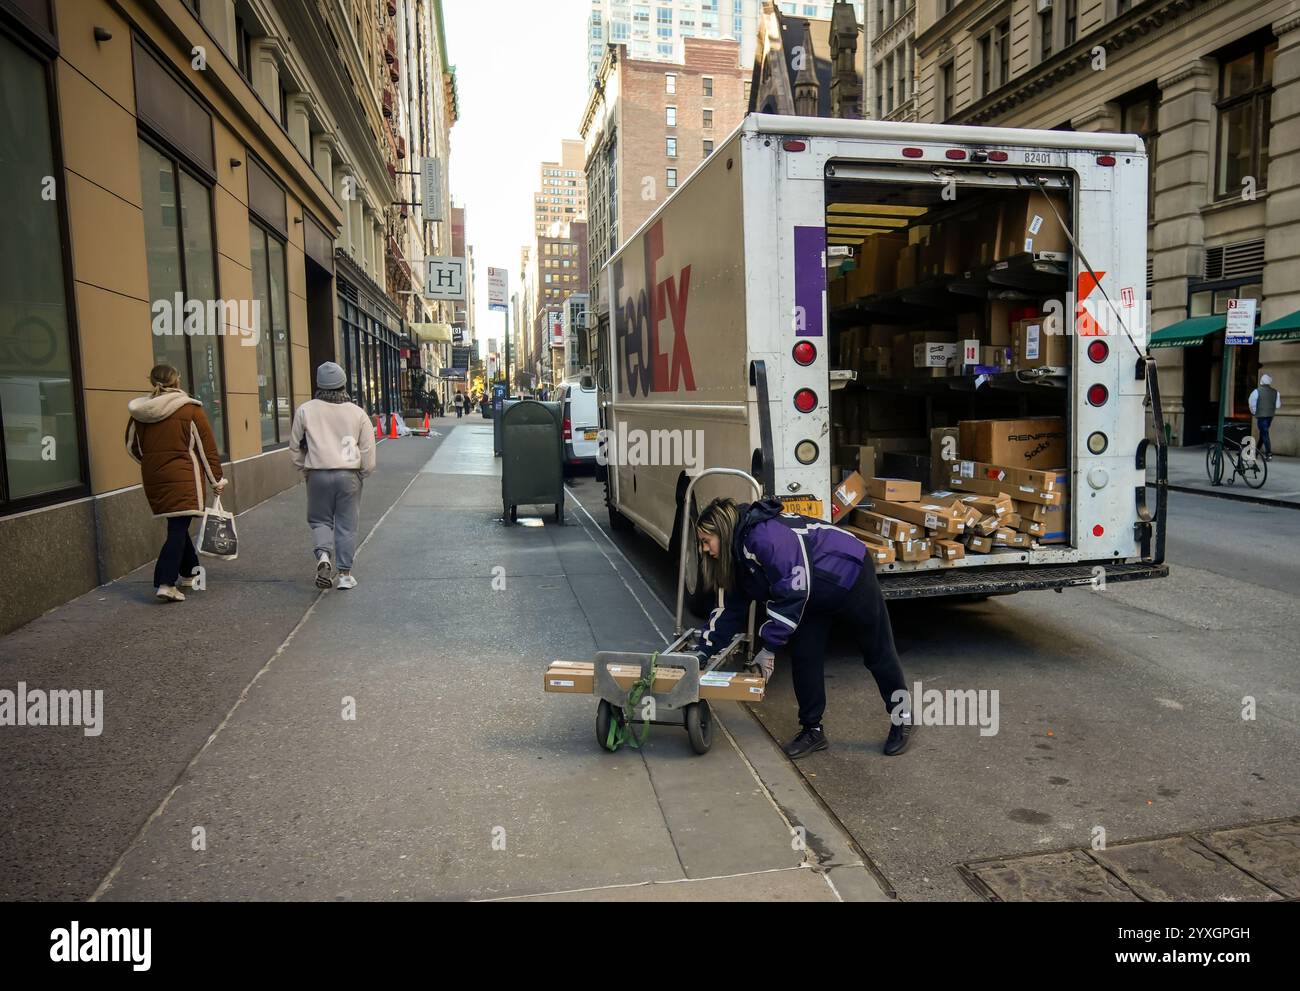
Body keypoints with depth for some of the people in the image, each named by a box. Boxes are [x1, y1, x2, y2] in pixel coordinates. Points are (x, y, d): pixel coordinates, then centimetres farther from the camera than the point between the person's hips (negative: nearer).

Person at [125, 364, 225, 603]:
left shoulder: (139, 412, 5)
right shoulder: (190, 409, -7)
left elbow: (132, 447, 16)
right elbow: (207, 448, -5)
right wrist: (217, 479, 3)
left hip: (153, 479, 5)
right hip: (183, 479, -5)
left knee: (177, 526, 18)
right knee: (178, 528, -5)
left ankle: (188, 574, 28)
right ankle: (166, 583, -13)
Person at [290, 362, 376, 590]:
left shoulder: (305, 411, 0)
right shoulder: (357, 412, 1)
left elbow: (295, 447, 6)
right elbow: (368, 449, 2)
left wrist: (303, 468, 19)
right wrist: (363, 472, 14)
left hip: (318, 475, 0)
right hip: (349, 475, 0)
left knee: (320, 520, 16)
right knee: (346, 525, 7)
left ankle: (323, 554, -10)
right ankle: (345, 574, 9)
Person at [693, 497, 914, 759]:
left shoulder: (765, 536, -34)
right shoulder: (740, 554, -3)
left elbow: (791, 593, -34)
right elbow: (731, 609, 4)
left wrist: (769, 647, -28)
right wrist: (703, 653, 1)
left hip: (849, 578, -8)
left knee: (878, 652, 9)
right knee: (804, 658, 1)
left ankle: (903, 720, 27)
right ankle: (812, 730, 15)